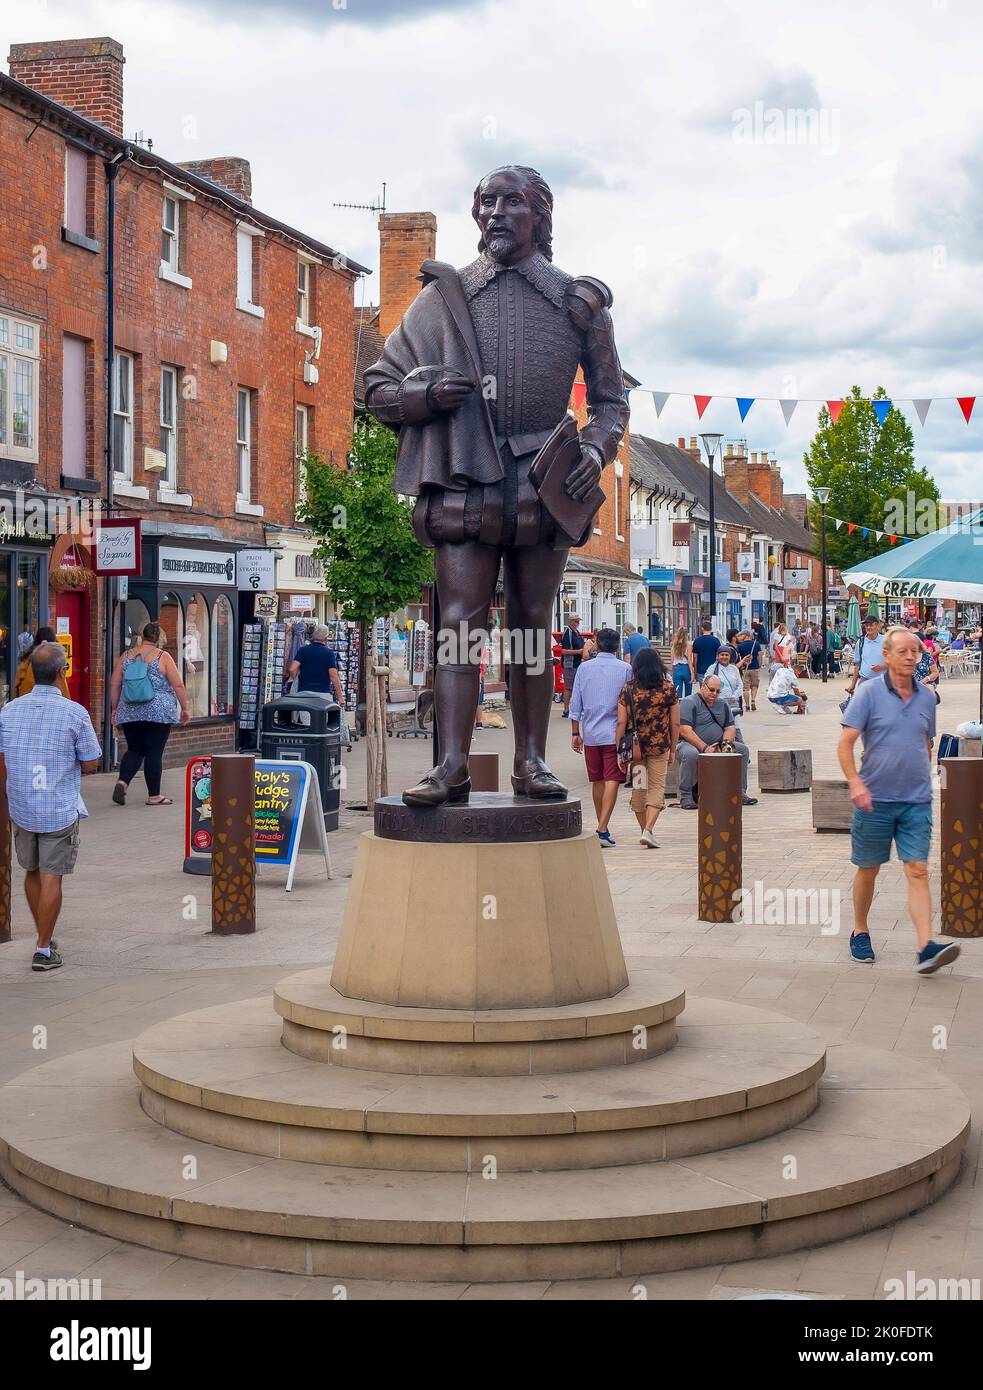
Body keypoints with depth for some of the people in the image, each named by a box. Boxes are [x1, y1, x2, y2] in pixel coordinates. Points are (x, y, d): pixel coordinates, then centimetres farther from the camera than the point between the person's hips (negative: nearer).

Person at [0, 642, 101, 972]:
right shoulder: (75, 713, -12)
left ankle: (44, 938, 32)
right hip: (60, 809, -4)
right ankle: (43, 951, 5)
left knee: (32, 872, 20)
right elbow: (91, 763, -7)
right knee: (51, 878, 2)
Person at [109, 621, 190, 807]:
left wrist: (114, 709, 18)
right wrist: (184, 708, 4)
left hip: (129, 713, 4)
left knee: (134, 750, 13)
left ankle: (122, 782, -9)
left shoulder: (126, 657, 6)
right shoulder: (162, 658, -4)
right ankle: (154, 796, 5)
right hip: (158, 713, -3)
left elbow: (114, 685, 8)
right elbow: (178, 685, -5)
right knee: (154, 753, 1)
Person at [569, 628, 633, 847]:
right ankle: (603, 829, -17)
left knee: (597, 781, 14)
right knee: (612, 781, -6)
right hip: (615, 733, -3)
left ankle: (601, 827, 24)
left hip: (590, 734, 3)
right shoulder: (625, 669, -2)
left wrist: (575, 733, 14)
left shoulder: (584, 668, 4)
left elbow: (575, 704, 7)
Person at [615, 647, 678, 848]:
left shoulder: (628, 690, -4)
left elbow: (621, 722, -6)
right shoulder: (669, 689, -3)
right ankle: (648, 830, -12)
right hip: (660, 746, -1)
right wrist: (673, 750, 10)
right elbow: (675, 723, 0)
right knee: (657, 787, 4)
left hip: (634, 746, 1)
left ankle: (644, 830, 25)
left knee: (638, 787, 15)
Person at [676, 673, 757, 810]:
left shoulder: (722, 704, 16)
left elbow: (730, 728, 13)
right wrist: (705, 748, -24)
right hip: (690, 744, -7)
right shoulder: (689, 702, -7)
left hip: (716, 746, 7)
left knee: (743, 749, -7)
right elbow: (685, 731, -18)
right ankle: (685, 796, -26)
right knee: (690, 754, -40)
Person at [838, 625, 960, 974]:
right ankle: (860, 934, 29)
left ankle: (926, 948, -15)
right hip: (875, 798, -3)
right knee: (868, 870, 10)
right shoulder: (869, 692, -7)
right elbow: (845, 743, -11)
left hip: (916, 801, 3)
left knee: (918, 871, -7)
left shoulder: (926, 697, 8)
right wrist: (855, 783, -23)